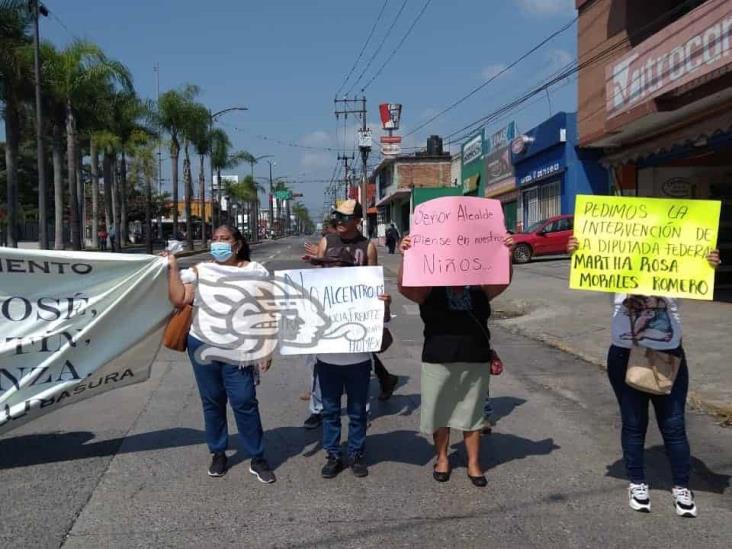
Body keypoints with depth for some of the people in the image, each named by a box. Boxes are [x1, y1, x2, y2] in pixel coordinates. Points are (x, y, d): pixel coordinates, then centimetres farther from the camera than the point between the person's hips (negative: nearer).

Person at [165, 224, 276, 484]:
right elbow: (179, 299, -4)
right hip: (202, 346, 3)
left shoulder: (255, 272, -1)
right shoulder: (200, 270, 6)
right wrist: (173, 268, -6)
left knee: (244, 402, -4)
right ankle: (218, 453, 28)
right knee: (212, 401, 12)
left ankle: (257, 459, 9)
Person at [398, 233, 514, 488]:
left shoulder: (480, 290, 1)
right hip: (438, 361, -1)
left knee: (472, 414, 12)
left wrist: (506, 253, -29)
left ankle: (474, 464, 25)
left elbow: (503, 281, -13)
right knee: (439, 412, 12)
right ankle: (442, 458, 33)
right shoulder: (429, 291, -4)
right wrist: (405, 256, -34)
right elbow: (404, 286, -19)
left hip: (475, 362, 1)